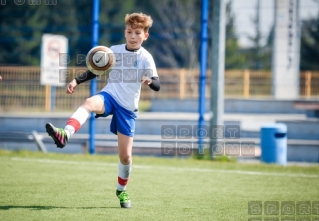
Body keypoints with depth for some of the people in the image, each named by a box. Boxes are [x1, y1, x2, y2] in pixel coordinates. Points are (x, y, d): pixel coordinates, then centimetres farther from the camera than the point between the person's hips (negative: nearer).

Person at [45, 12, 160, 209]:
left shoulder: (146, 57, -5)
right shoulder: (114, 51, 4)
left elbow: (157, 86, -15)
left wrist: (150, 81, -38)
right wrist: (77, 81, -1)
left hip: (128, 108, -1)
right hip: (109, 96, 1)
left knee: (125, 155, 1)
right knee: (90, 103, -37)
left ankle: (122, 190, 28)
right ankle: (65, 135, -60)